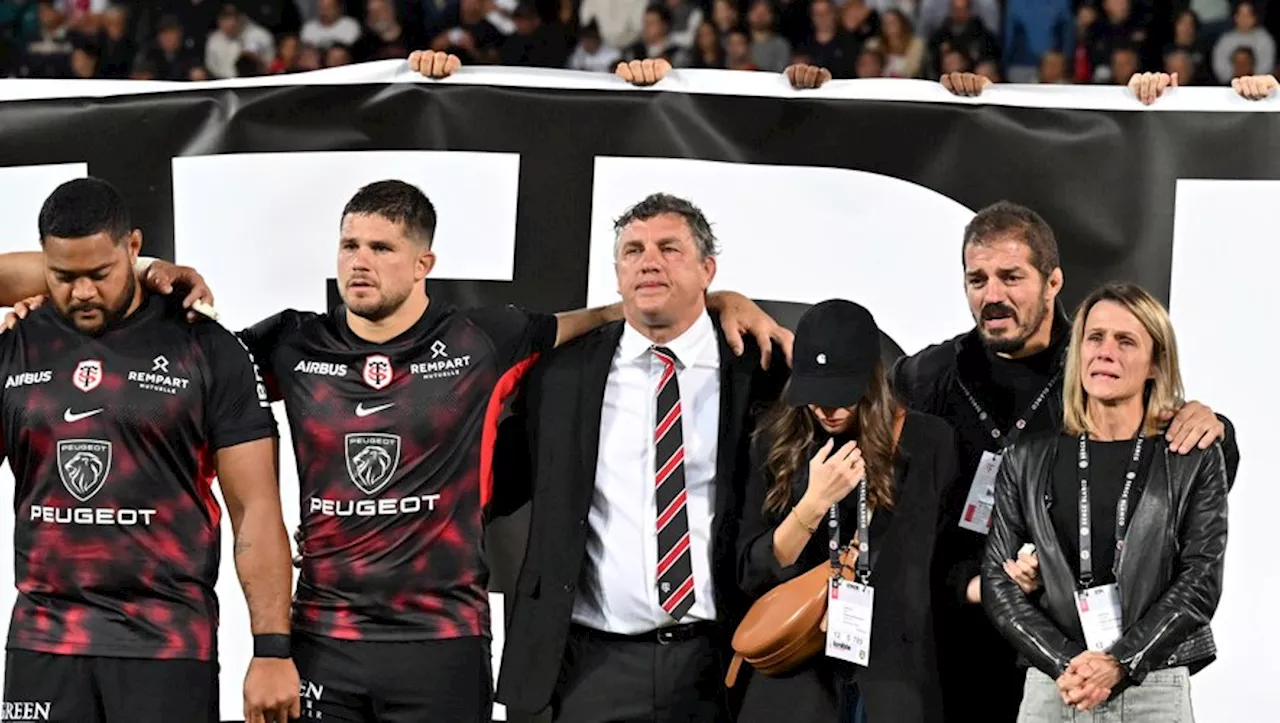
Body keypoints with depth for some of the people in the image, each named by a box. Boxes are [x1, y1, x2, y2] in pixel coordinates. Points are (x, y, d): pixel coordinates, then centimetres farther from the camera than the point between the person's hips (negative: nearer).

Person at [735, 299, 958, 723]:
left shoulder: (926, 443, 1)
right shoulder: (777, 443, 5)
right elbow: (751, 575, 0)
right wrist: (814, 503, -11)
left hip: (895, 678, -1)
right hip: (796, 677, 1)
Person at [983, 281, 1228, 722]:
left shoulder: (1194, 461, 3)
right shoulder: (1029, 461, 7)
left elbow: (1201, 579, -3)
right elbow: (999, 577, 3)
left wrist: (1119, 664, -14)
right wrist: (1066, 665, -11)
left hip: (1155, 686, -1)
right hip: (1050, 687, 1)